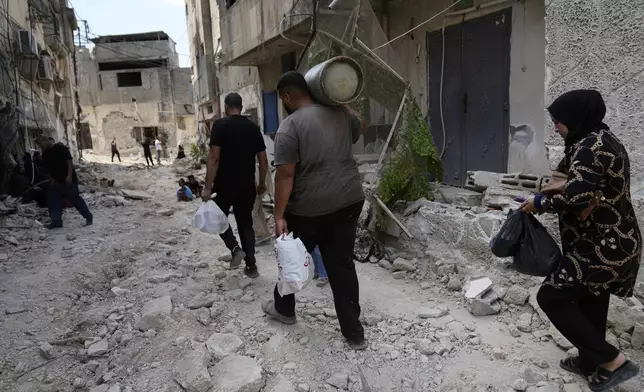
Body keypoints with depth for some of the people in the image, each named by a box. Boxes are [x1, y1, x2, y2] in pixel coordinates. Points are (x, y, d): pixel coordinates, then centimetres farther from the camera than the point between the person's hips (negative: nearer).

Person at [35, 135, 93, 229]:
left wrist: (69, 176, -22)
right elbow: (47, 169, 20)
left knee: (75, 199, -4)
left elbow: (69, 161, -15)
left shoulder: (61, 148, -8)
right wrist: (50, 178, 4)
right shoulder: (45, 154, 14)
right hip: (56, 182, 7)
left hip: (69, 180, -7)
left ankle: (89, 217, 8)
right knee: (54, 202, 1)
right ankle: (56, 222, 5)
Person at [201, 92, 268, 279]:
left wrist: (208, 187, -11)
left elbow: (214, 158, -14)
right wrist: (262, 183, 18)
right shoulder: (253, 127, 5)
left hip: (225, 184, -4)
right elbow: (263, 160, 6)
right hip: (247, 185, 4)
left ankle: (235, 248, -1)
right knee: (246, 223, 13)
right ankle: (251, 266, 13)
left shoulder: (220, 125, -8)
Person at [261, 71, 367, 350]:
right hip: (349, 201, 5)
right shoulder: (339, 114, 8)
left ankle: (284, 309, 40)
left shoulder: (289, 127, -12)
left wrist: (279, 216, -13)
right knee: (342, 265, 11)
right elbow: (360, 126, 30)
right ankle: (354, 332, 16)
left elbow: (285, 175, -16)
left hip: (309, 208, -5)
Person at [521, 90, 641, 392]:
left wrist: (540, 203, -15)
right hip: (616, 243, 10)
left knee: (551, 297, -4)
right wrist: (560, 187, 8)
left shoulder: (590, 145, -19)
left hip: (603, 247, -10)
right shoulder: (603, 140, 13)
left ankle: (613, 361, 2)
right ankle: (589, 362, 39)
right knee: (591, 302, 22)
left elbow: (577, 197, -30)